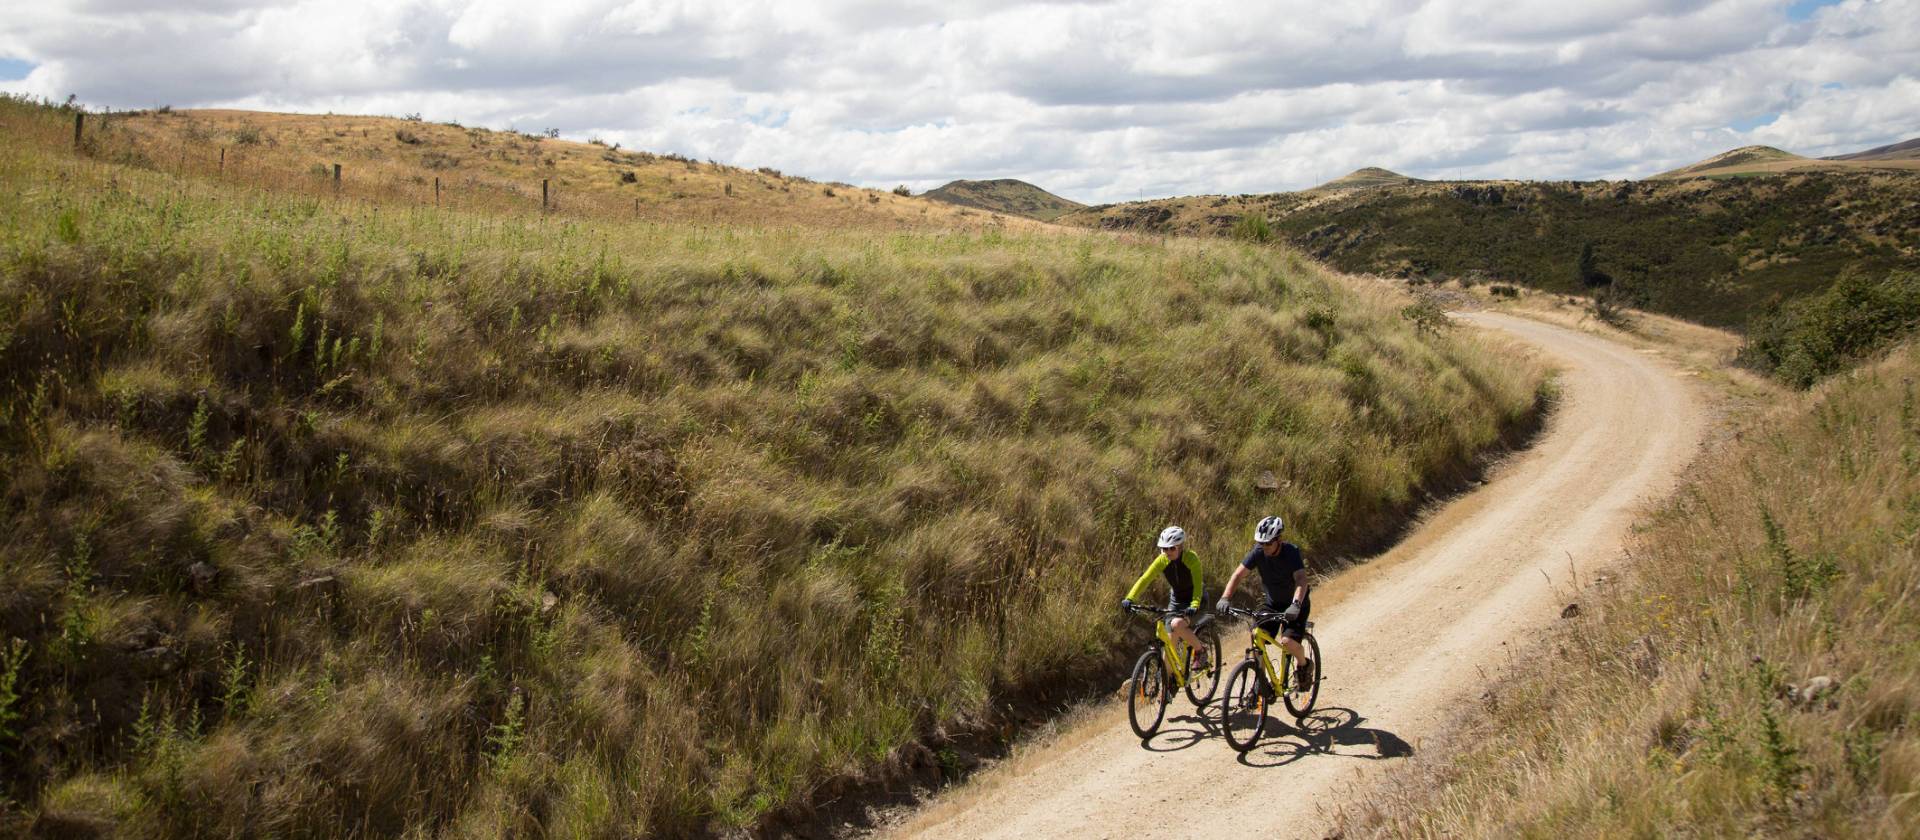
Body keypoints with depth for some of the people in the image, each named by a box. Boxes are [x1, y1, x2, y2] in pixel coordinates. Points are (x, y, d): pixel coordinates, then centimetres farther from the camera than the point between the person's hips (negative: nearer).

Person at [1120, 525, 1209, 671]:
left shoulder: (1191, 558, -25)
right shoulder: (1162, 560, -14)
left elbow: (1197, 584, -34)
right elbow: (1144, 579, -20)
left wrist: (1194, 606, -51)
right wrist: (1129, 599, -35)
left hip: (1194, 601, -5)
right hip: (1176, 600, 5)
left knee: (1176, 624, -31)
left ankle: (1200, 650, -7)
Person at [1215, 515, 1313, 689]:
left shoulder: (1291, 552, -26)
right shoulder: (1258, 552, -15)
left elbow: (1301, 580, -38)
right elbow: (1238, 574, -18)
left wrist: (1295, 605, -55)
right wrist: (1225, 598, -33)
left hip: (1296, 604, -4)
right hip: (1273, 603, 4)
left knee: (1288, 641, -22)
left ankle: (1304, 665, 9)